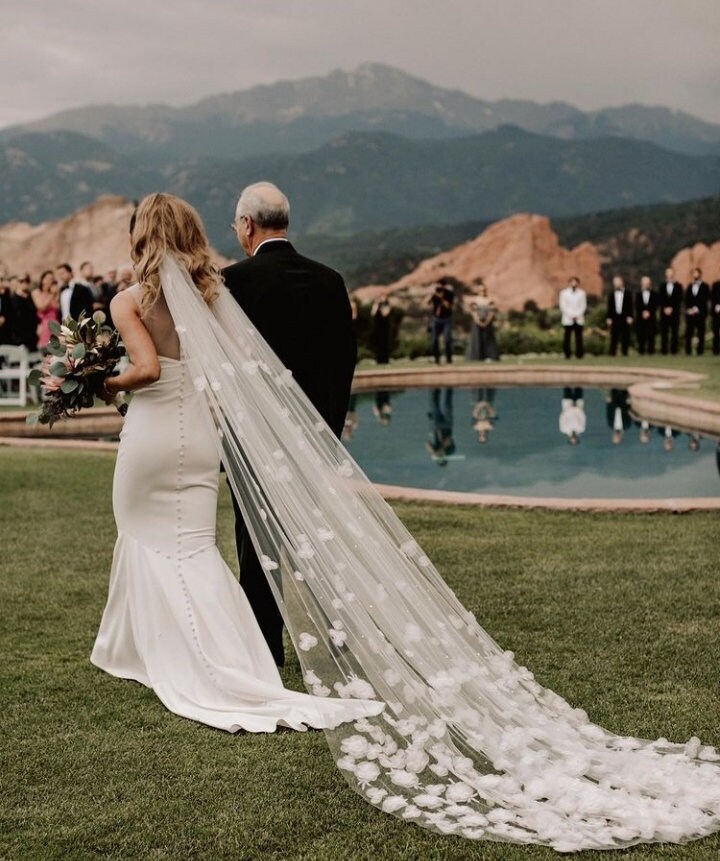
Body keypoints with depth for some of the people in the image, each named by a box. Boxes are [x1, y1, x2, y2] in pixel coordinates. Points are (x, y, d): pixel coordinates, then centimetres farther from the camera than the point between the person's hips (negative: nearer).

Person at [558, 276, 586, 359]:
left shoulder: (582, 293, 6)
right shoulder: (564, 292, 3)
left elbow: (583, 306, 4)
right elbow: (563, 306, -2)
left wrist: (577, 315, -8)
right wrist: (571, 315, -9)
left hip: (579, 319, 1)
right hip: (567, 319, -1)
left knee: (579, 337, 0)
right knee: (567, 337, -1)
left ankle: (579, 354, 4)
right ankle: (567, 354, 5)